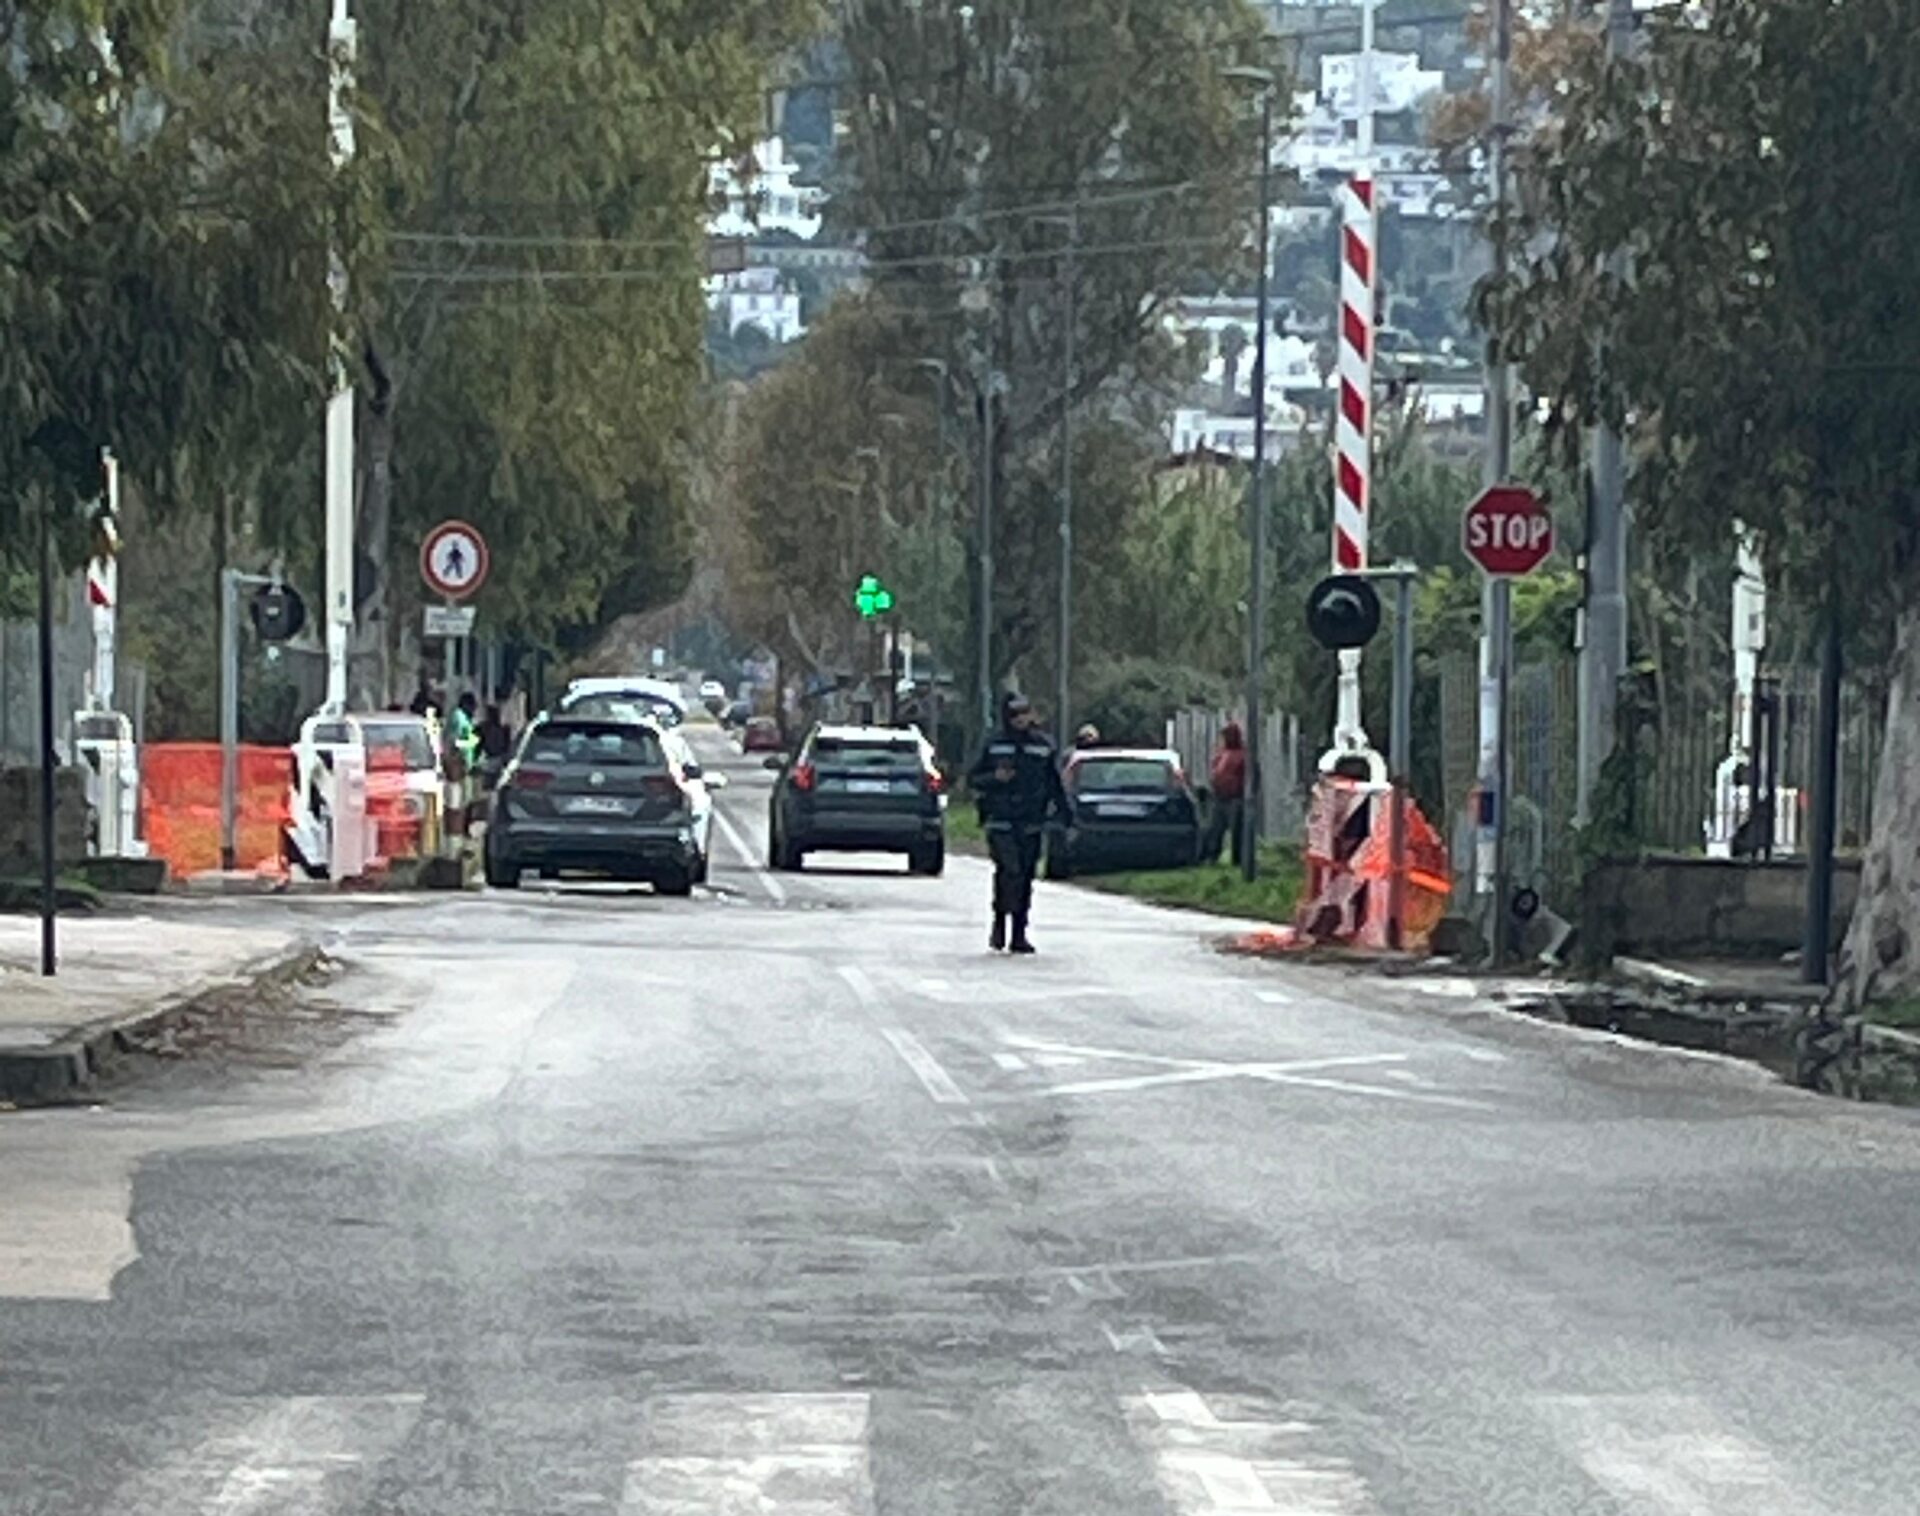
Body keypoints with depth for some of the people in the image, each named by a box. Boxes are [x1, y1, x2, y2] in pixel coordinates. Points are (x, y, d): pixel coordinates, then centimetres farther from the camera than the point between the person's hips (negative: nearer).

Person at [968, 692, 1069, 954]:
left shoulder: (1042, 746, 8)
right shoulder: (994, 745, 2)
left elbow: (1054, 785, 17)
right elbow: (974, 779, 8)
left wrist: (1064, 816, 13)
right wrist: (995, 778, -12)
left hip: (1031, 824, 3)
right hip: (1001, 823, -3)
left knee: (1025, 879, 4)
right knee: (1010, 871, -19)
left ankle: (1019, 935, 11)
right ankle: (1000, 922, -1)